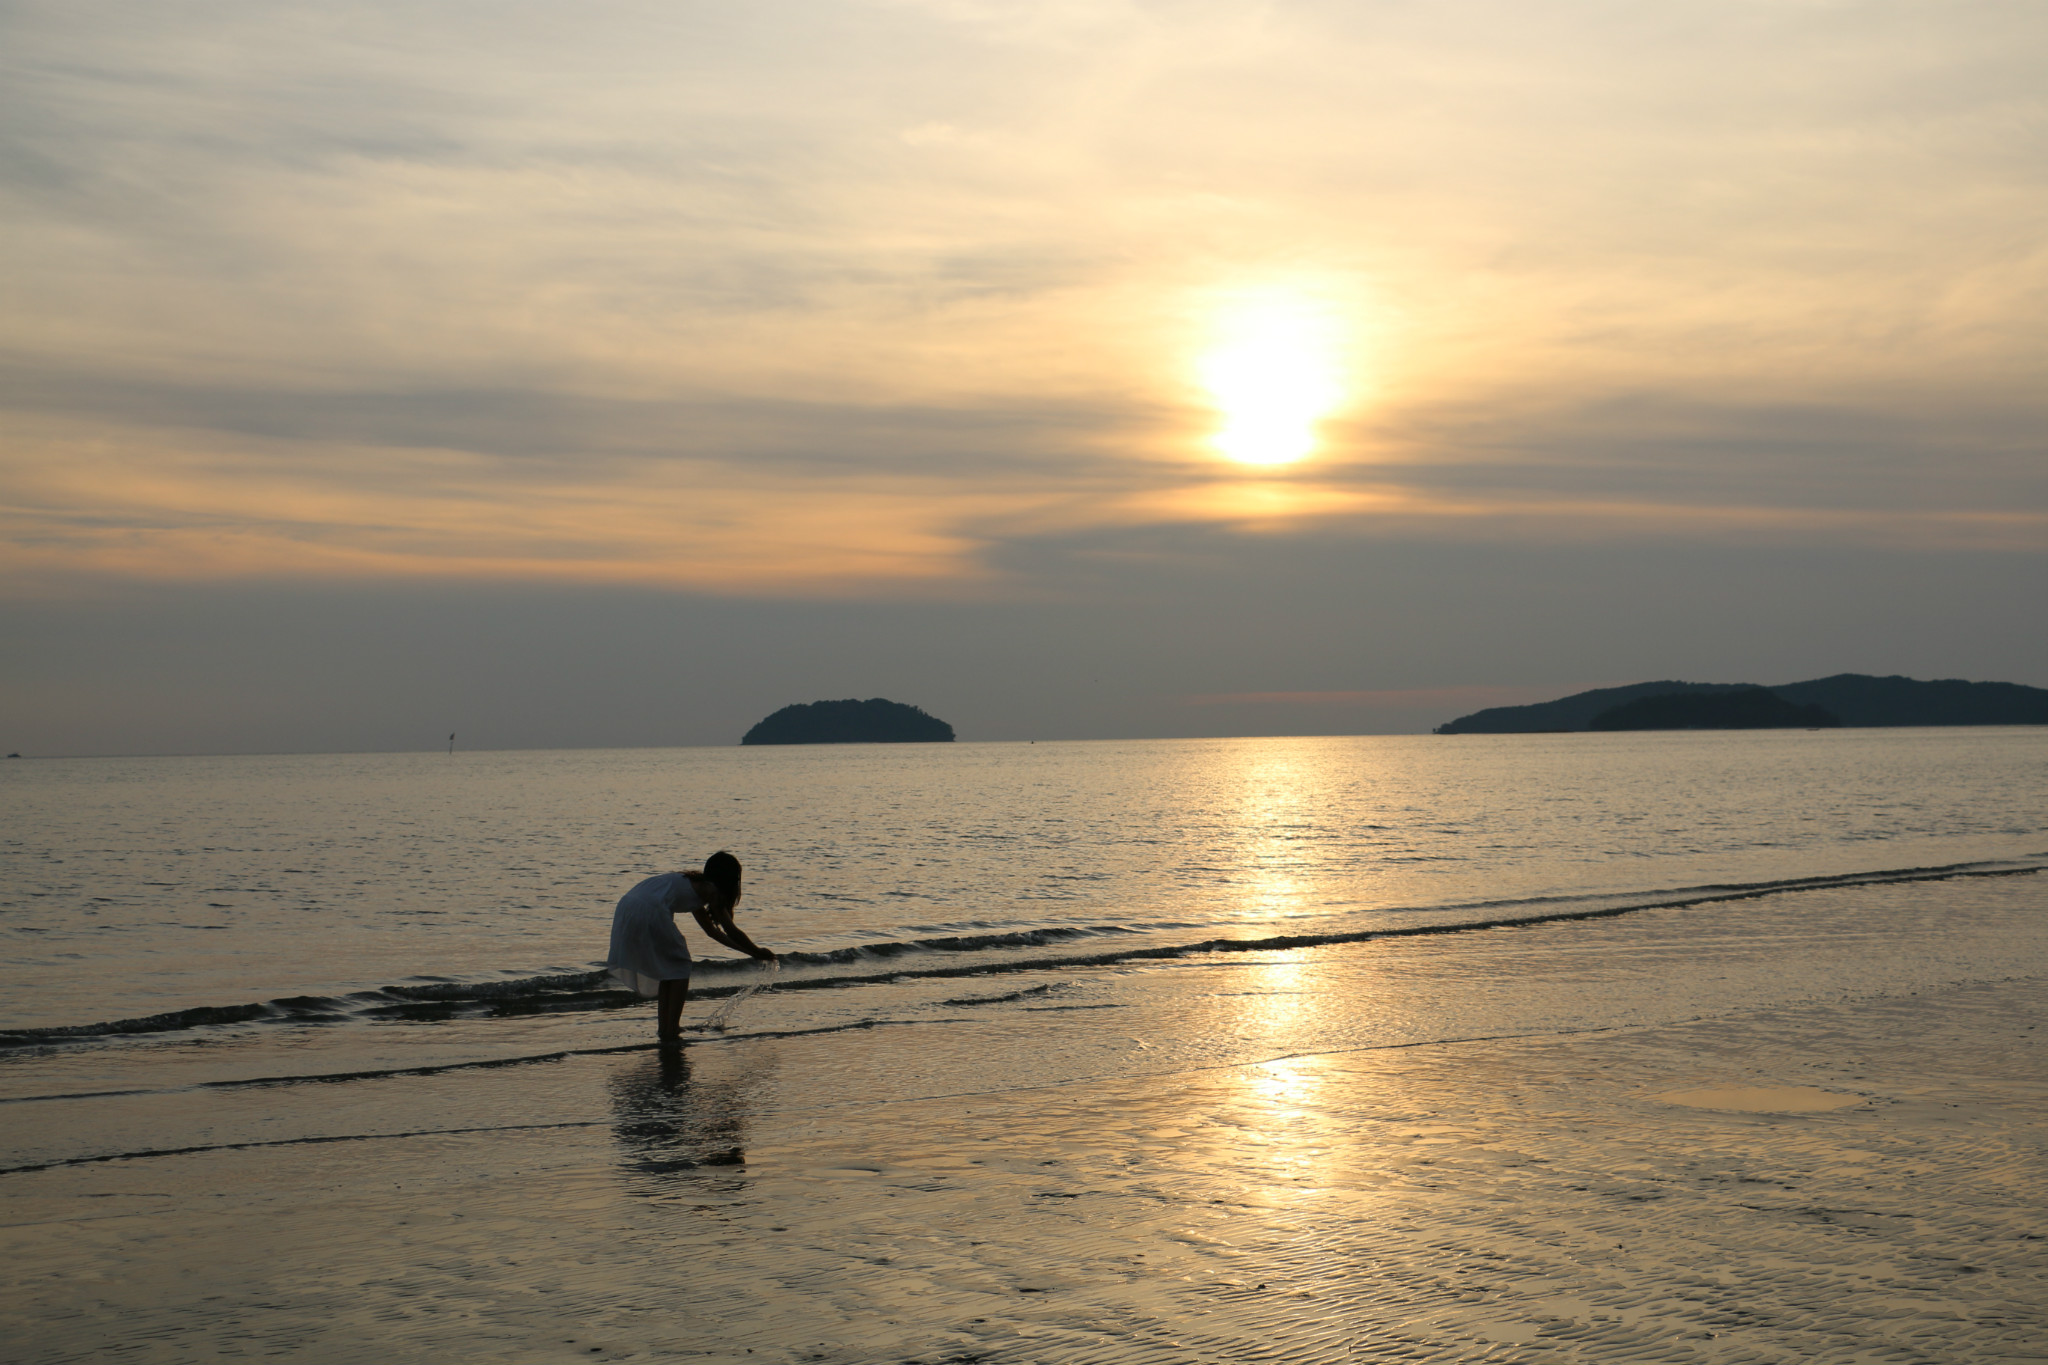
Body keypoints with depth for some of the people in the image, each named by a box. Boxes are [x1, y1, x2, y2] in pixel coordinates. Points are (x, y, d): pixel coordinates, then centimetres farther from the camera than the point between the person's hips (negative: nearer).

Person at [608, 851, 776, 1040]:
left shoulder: (695, 884, 32)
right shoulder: (710, 890, 7)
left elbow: (712, 930, 40)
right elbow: (731, 931, 6)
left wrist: (748, 950, 42)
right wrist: (758, 952, 20)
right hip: (650, 913, -8)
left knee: (666, 965, 23)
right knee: (679, 966, 9)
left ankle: (663, 1026, 23)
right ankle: (671, 1029, 4)